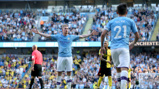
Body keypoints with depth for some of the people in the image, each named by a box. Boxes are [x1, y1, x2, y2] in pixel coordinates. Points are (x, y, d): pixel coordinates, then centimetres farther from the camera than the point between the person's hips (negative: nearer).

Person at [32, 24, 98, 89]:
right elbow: (48, 36, 4)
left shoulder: (71, 37, 7)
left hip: (69, 57, 1)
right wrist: (38, 33, -3)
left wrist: (91, 34, 6)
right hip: (61, 57, -1)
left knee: (69, 73, 2)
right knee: (59, 73, 1)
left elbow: (81, 36, 10)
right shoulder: (58, 36, 5)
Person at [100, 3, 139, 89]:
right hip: (124, 47, -3)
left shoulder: (111, 22, 14)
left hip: (113, 48, 3)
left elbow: (103, 34, 5)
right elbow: (137, 36, 15)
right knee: (124, 68, -16)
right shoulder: (130, 21, 11)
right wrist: (133, 43, 33)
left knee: (118, 68, 20)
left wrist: (102, 46, 16)